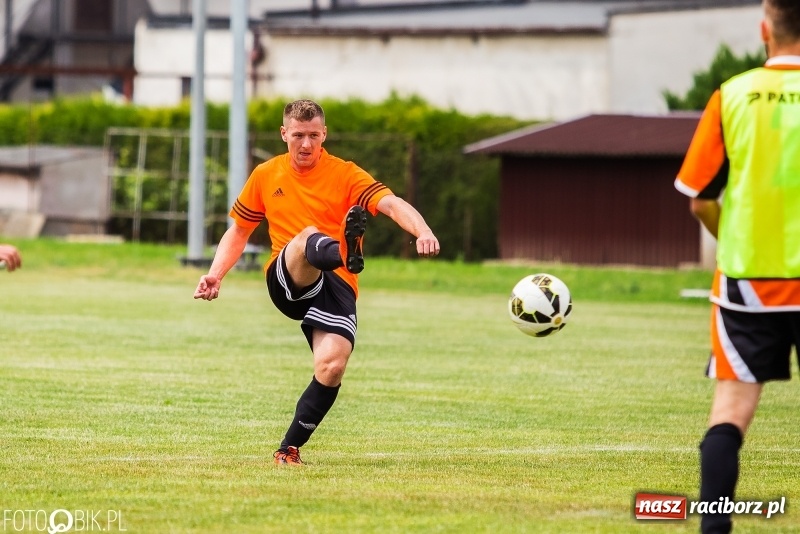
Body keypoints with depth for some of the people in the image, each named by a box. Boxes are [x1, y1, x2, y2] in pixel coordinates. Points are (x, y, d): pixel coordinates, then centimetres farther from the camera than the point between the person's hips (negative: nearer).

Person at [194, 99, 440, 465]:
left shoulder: (345, 175, 3)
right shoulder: (265, 177, 13)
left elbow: (391, 204, -13)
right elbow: (239, 231, 23)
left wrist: (422, 232, -33)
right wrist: (215, 274, 6)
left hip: (336, 286, 0)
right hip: (286, 281, 0)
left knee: (332, 366, -22)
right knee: (308, 237, -33)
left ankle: (290, 448, -4)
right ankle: (344, 252, -72)